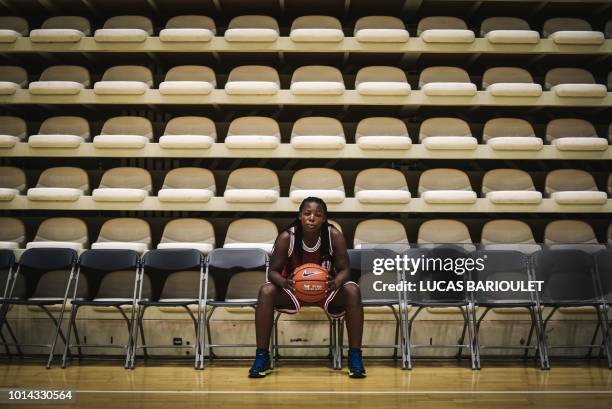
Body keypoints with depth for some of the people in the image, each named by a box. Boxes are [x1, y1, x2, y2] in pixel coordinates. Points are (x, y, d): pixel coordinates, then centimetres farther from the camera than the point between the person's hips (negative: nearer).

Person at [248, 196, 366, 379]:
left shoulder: (334, 235, -19)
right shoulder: (286, 237, -20)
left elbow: (344, 269, -15)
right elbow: (273, 271, -15)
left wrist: (336, 283, -39)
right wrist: (283, 282, -39)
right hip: (293, 288, 0)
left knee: (352, 291, -29)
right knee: (266, 291, -27)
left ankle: (355, 357, -17)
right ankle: (262, 358, -16)